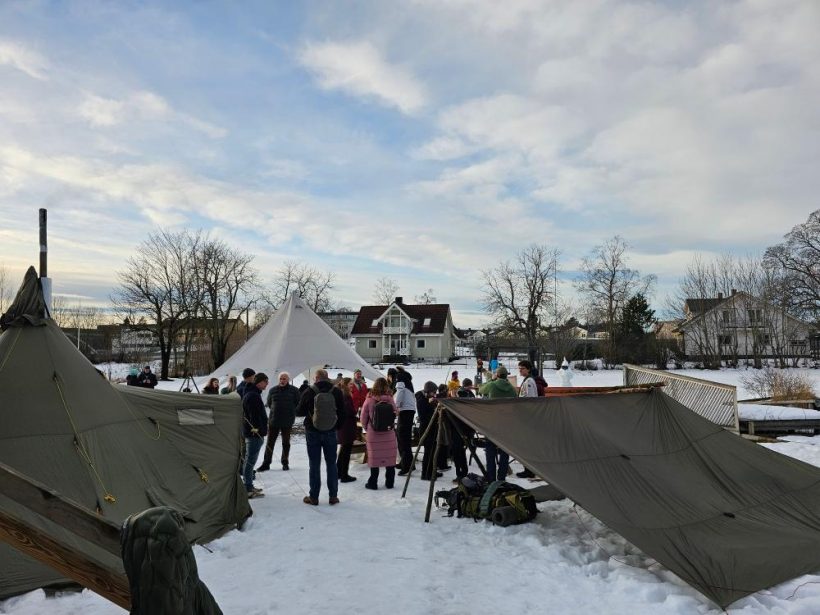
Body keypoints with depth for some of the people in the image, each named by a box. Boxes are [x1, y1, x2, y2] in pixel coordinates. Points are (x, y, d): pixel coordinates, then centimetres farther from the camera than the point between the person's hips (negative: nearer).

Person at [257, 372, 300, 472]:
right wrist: (275, 410, 7)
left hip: (287, 421, -1)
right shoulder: (273, 390, 3)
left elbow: (298, 404, 3)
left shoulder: (294, 390, -2)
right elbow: (269, 403, 15)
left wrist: (290, 411, -1)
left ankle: (285, 462, 21)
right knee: (270, 442, 3)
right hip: (274, 420, 1)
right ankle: (266, 463, 10)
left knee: (286, 443, 9)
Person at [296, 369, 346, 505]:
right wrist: (336, 425, 11)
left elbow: (299, 412, -3)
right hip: (330, 432, 2)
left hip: (313, 432, -1)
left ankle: (314, 497, 10)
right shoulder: (336, 392, -3)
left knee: (314, 465, 6)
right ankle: (333, 496, 13)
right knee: (331, 464, 10)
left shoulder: (309, 392, -10)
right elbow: (342, 413, -2)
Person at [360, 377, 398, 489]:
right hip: (389, 433, 1)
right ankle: (389, 482, 18)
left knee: (374, 459, 6)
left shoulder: (369, 400, -9)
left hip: (373, 434, -1)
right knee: (389, 458, 11)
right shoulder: (390, 399, -8)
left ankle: (373, 483, 14)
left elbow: (364, 417, -2)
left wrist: (366, 428, 14)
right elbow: (396, 412, 5)